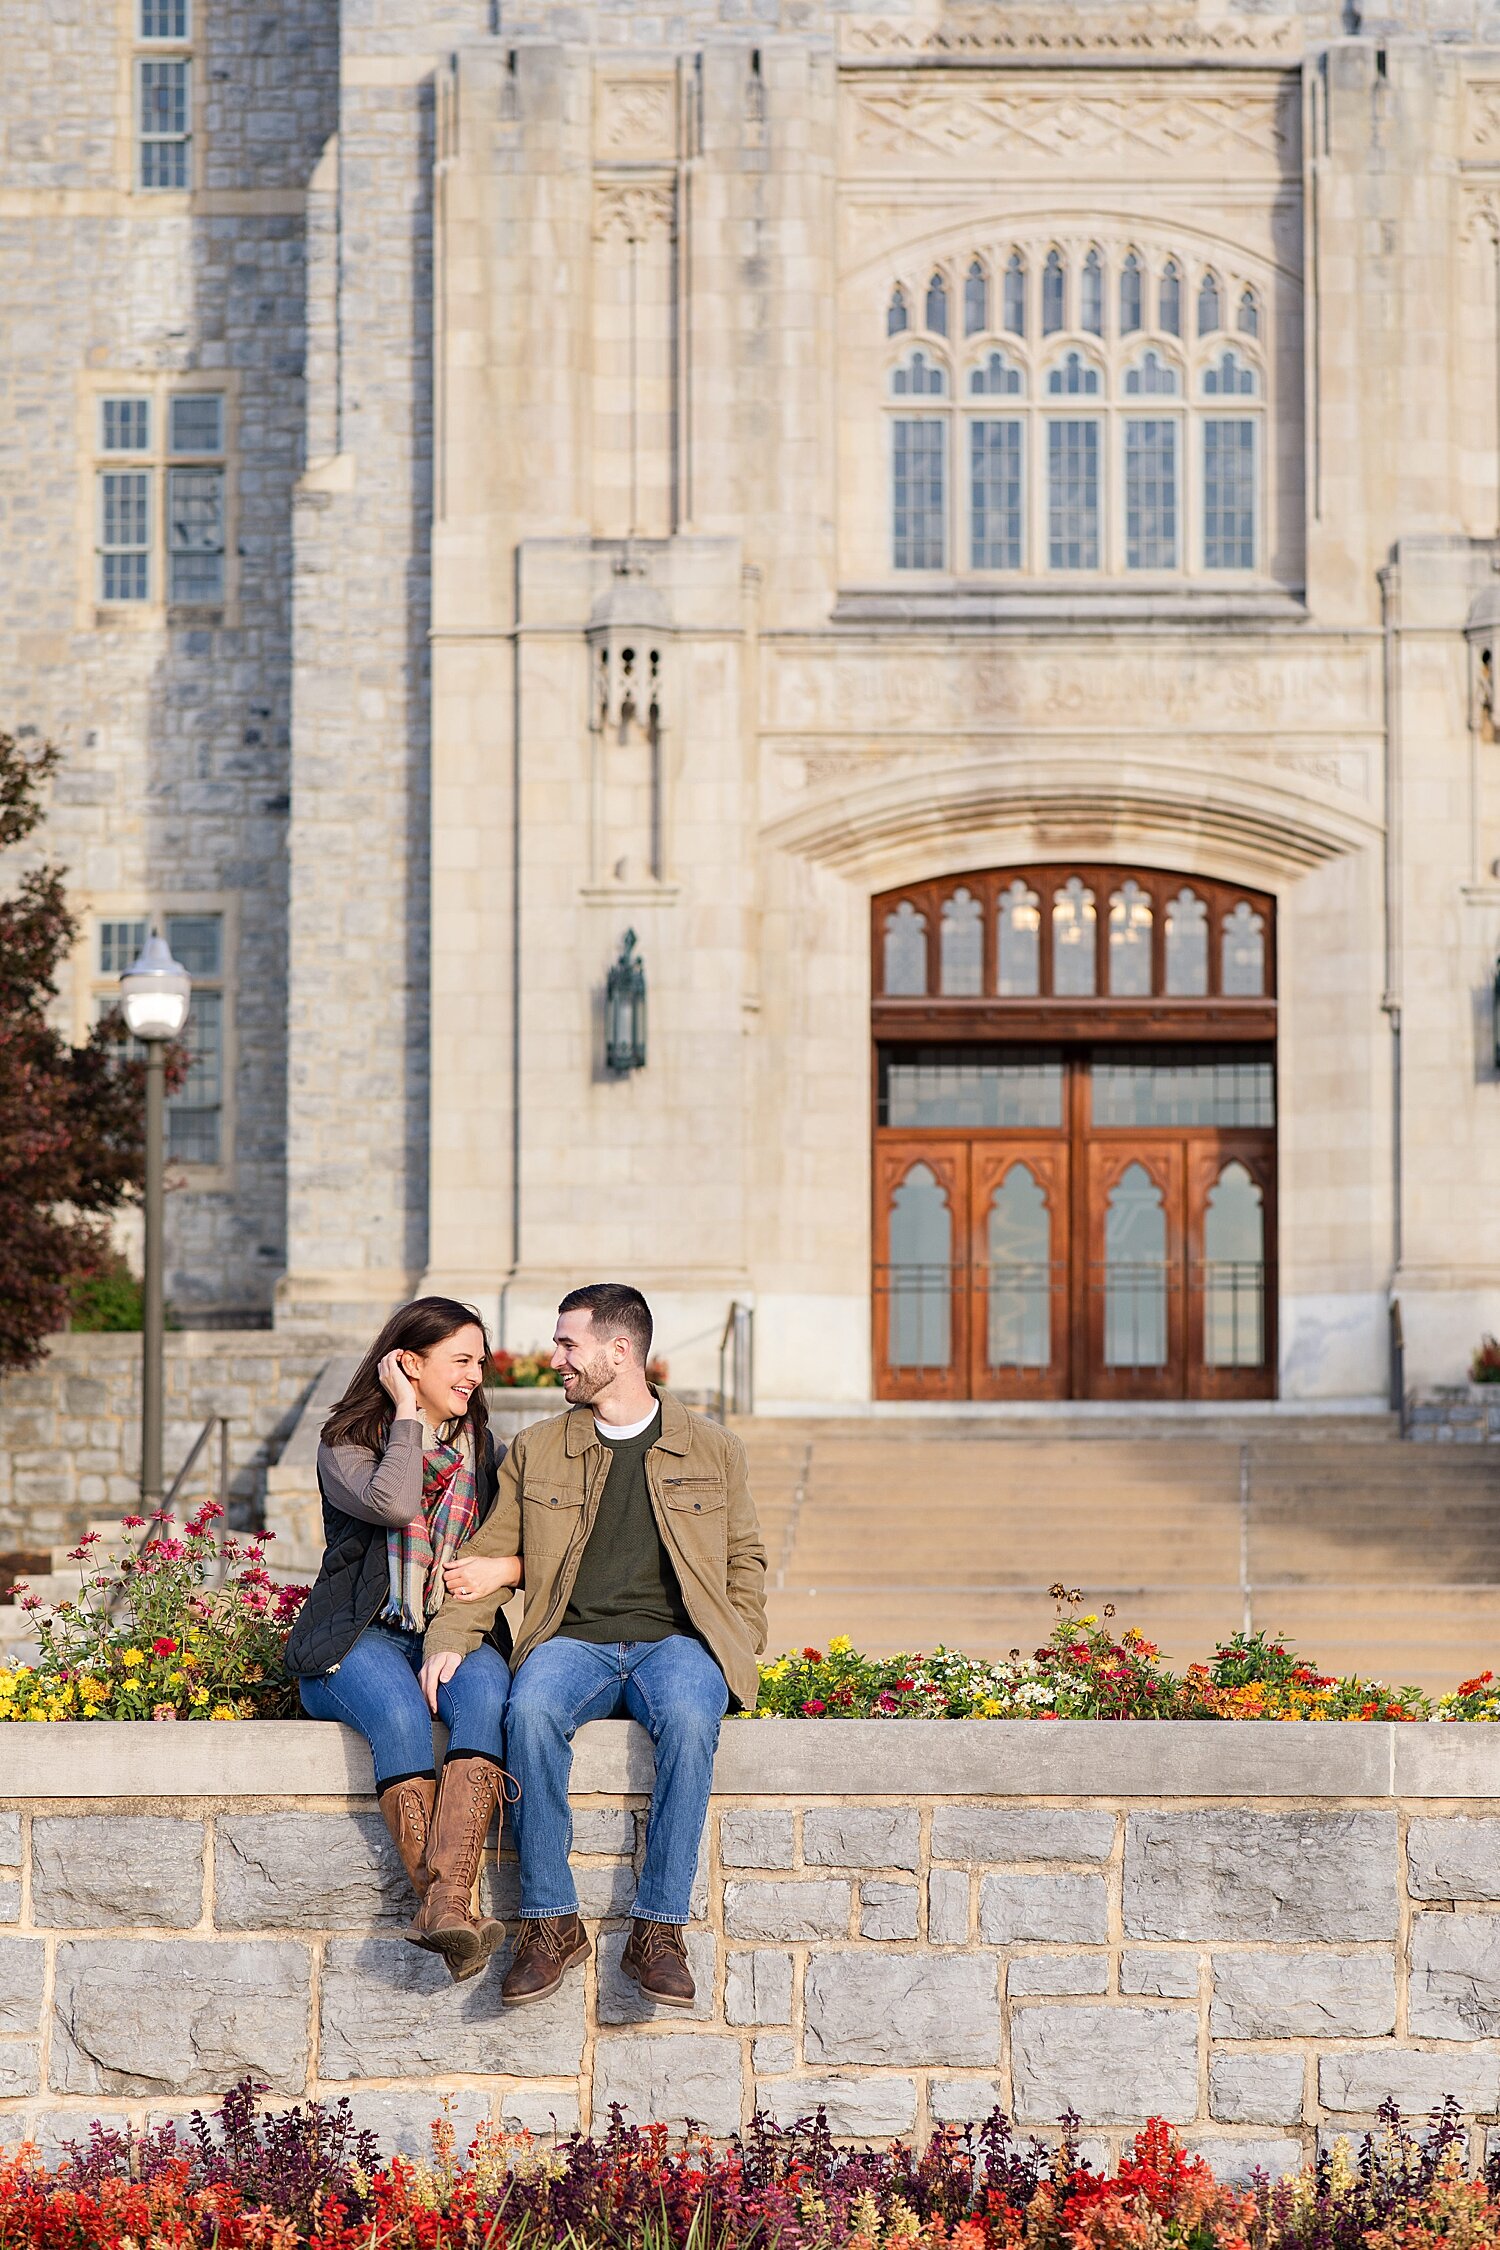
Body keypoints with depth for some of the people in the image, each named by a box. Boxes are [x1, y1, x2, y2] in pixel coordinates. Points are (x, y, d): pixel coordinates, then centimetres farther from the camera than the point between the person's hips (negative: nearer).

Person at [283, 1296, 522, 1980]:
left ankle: (444, 1902, -49)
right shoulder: (347, 1443, 4)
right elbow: (392, 1505, -17)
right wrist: (406, 1414, -6)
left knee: (483, 1693, -35)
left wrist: (502, 1568, -6)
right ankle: (448, 1908, -41)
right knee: (399, 1713, -38)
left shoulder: (481, 1448, 18)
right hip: (361, 1640, -3)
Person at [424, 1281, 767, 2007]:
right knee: (531, 1710, -35)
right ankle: (550, 1921, -27)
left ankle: (658, 1931, -30)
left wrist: (737, 1652, 1)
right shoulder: (537, 1451, 17)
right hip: (573, 1640, 1)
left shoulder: (713, 1451, 14)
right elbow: (488, 1556, 16)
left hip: (674, 1640, -1)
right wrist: (448, 1638, -2)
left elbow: (744, 1559, 17)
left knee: (688, 1721, -37)